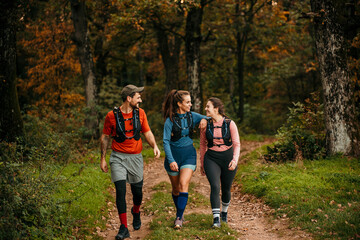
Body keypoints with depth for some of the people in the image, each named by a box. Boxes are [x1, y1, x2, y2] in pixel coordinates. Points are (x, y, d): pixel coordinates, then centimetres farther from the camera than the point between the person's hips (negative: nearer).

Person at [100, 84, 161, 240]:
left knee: (137, 191, 10)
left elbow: (147, 132, 8)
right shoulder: (112, 116, -7)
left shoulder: (140, 113, 2)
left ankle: (136, 212, 44)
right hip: (118, 157, -3)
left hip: (136, 157, 3)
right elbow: (105, 137, 3)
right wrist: (103, 159, 3)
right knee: (120, 190, -12)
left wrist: (154, 146, -11)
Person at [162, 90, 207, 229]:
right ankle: (180, 213, 32)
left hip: (189, 154, 1)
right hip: (173, 155, -1)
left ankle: (179, 218, -12)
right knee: (176, 188, 9)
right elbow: (166, 142, -11)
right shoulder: (170, 120, -10)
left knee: (183, 184, -16)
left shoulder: (192, 116, 1)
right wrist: (171, 160, -19)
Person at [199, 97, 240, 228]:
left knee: (226, 189, 13)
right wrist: (202, 163, 14)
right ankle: (216, 219, -19)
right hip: (211, 159, 0)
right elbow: (203, 144, 9)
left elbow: (236, 144, -5)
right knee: (215, 187, -19)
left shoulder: (230, 124, -8)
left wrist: (235, 160, -21)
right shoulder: (205, 124, -2)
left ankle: (224, 211, 41)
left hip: (228, 159, 0)